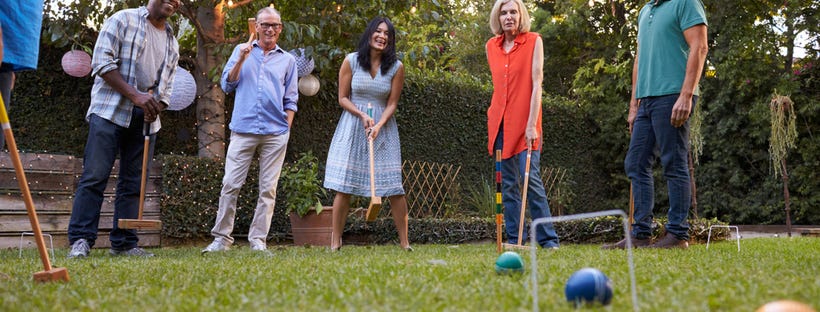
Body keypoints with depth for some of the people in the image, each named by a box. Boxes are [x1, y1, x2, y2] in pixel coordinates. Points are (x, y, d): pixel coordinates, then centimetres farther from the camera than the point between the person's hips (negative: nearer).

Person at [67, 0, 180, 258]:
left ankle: (124, 243, 7)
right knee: (95, 176, -11)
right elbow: (102, 62, -7)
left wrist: (156, 107, -1)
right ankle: (81, 240, -8)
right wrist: (135, 95, -13)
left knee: (133, 183, 4)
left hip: (145, 119, 6)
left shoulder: (172, 43, 19)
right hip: (110, 111, -6)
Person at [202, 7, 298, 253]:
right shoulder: (242, 51, 14)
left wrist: (287, 128, 3)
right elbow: (227, 85, 8)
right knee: (230, 185, -6)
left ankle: (258, 241, 4)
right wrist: (241, 60, -5)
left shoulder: (288, 60, 14)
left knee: (268, 189, 0)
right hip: (243, 129, -1)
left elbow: (290, 100, 14)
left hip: (275, 133, 1)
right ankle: (222, 238, 0)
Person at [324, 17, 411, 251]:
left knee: (395, 188, -3)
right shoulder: (351, 61, -2)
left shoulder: (396, 67, -1)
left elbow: (392, 104, 0)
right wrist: (362, 116, -13)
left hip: (383, 128, 1)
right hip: (352, 127, 0)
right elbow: (343, 98, 2)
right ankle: (335, 242, 4)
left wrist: (378, 125, -16)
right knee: (343, 187, -4)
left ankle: (404, 242, 6)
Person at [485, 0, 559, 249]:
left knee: (530, 179, -10)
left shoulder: (533, 41, -2)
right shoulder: (491, 46, 11)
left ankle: (548, 239, -3)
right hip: (500, 123, 5)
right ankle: (514, 239, 10)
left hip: (524, 123, -5)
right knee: (507, 184, 5)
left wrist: (532, 124, -16)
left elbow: (536, 84, -9)